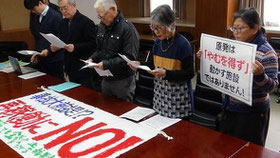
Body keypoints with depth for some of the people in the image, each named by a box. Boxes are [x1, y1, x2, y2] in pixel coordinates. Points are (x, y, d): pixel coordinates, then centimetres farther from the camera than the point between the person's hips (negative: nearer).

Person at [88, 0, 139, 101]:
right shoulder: (102, 26, 7)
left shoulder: (127, 28, -16)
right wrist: (92, 59, -2)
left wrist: (107, 64, -24)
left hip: (123, 81, -6)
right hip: (106, 78, 7)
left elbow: (129, 57, -22)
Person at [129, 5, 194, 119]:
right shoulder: (158, 41, 4)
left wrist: (166, 73, -25)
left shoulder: (183, 44, -15)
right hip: (160, 96, 6)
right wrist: (140, 64, -4)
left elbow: (189, 73, -16)